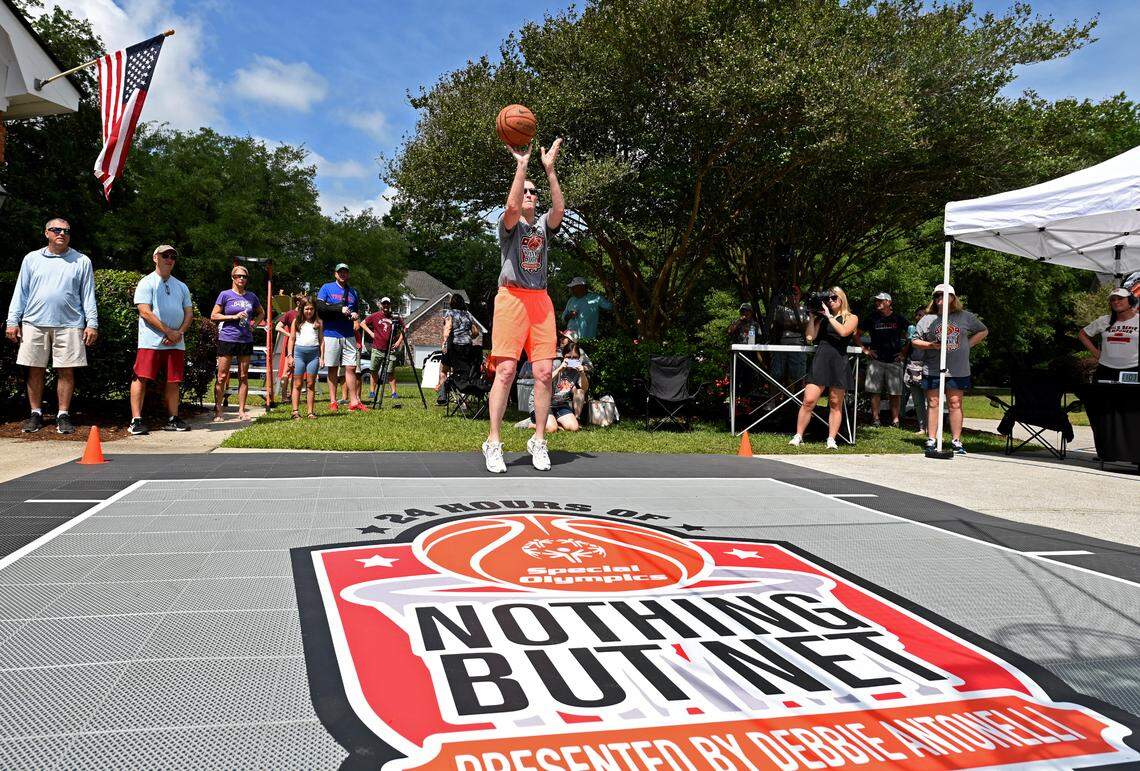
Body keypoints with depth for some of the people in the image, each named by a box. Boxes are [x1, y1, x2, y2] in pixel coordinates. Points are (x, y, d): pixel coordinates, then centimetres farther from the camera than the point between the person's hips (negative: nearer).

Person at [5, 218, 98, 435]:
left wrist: (92, 324, -2)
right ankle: (36, 414, 16)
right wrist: (13, 321, 5)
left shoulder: (81, 261, 8)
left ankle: (63, 415, 9)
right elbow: (21, 292, 11)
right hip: (34, 323, 2)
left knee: (66, 371, 0)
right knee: (35, 370, 5)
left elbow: (88, 295, 6)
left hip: (69, 325, -1)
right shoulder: (32, 259, 11)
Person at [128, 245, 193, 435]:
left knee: (173, 381, 6)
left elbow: (189, 313, 15)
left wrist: (179, 333, -3)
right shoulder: (147, 283, 1)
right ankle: (136, 421, -5)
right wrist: (168, 332, -13)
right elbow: (145, 312, -9)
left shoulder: (181, 286, 19)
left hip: (176, 343, 5)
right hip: (151, 341, -5)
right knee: (141, 378, -7)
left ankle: (173, 419, 13)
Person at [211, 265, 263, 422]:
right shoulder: (225, 295, -1)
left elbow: (261, 313, 26)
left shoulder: (251, 296, 10)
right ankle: (218, 411, 5)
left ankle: (241, 411, 13)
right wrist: (234, 316, -12)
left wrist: (254, 323, 8)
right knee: (222, 376, -2)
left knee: (243, 377, 7)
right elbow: (214, 316, -2)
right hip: (227, 339, -4)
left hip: (246, 340, 4)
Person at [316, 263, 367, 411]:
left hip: (349, 336, 3)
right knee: (333, 368, 3)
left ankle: (354, 401, -1)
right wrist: (340, 309, -16)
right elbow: (319, 307, -9)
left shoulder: (353, 292, 16)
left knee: (351, 368, -1)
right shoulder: (327, 288, 4)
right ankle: (333, 401, 8)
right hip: (331, 334, -3)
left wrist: (355, 315, 0)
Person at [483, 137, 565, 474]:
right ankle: (493, 443, -6)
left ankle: (538, 441, 7)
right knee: (505, 370, -11)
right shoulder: (509, 225, 8)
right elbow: (512, 206, -15)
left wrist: (550, 168, -8)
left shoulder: (544, 225, 18)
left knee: (544, 372, -2)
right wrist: (521, 165, -14)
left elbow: (560, 209, -3)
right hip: (512, 297, -4)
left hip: (541, 300, 4)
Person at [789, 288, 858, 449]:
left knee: (836, 404, 4)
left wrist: (829, 316, -6)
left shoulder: (851, 318, 10)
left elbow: (843, 332, -11)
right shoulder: (822, 318, 16)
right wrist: (812, 316, 3)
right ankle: (798, 436, 2)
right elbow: (810, 336, 5)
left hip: (839, 362, -1)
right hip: (820, 360, 2)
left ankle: (831, 439, 9)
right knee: (808, 401, -6)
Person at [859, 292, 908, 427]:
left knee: (895, 393, 0)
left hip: (894, 360, -1)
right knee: (875, 391, 0)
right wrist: (865, 349, 5)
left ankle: (895, 420, 5)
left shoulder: (898, 318, 4)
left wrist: (904, 352, 4)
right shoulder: (872, 318, 7)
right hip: (876, 359, 1)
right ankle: (875, 419, 5)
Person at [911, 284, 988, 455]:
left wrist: (968, 344, 5)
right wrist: (931, 345, -11)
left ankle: (956, 441, 8)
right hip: (932, 369, 0)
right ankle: (931, 440, 6)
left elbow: (983, 331, 19)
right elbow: (915, 340, 7)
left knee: (955, 404, 3)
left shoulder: (965, 317, 8)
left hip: (958, 370, 1)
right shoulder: (927, 319, 6)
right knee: (933, 404, 2)